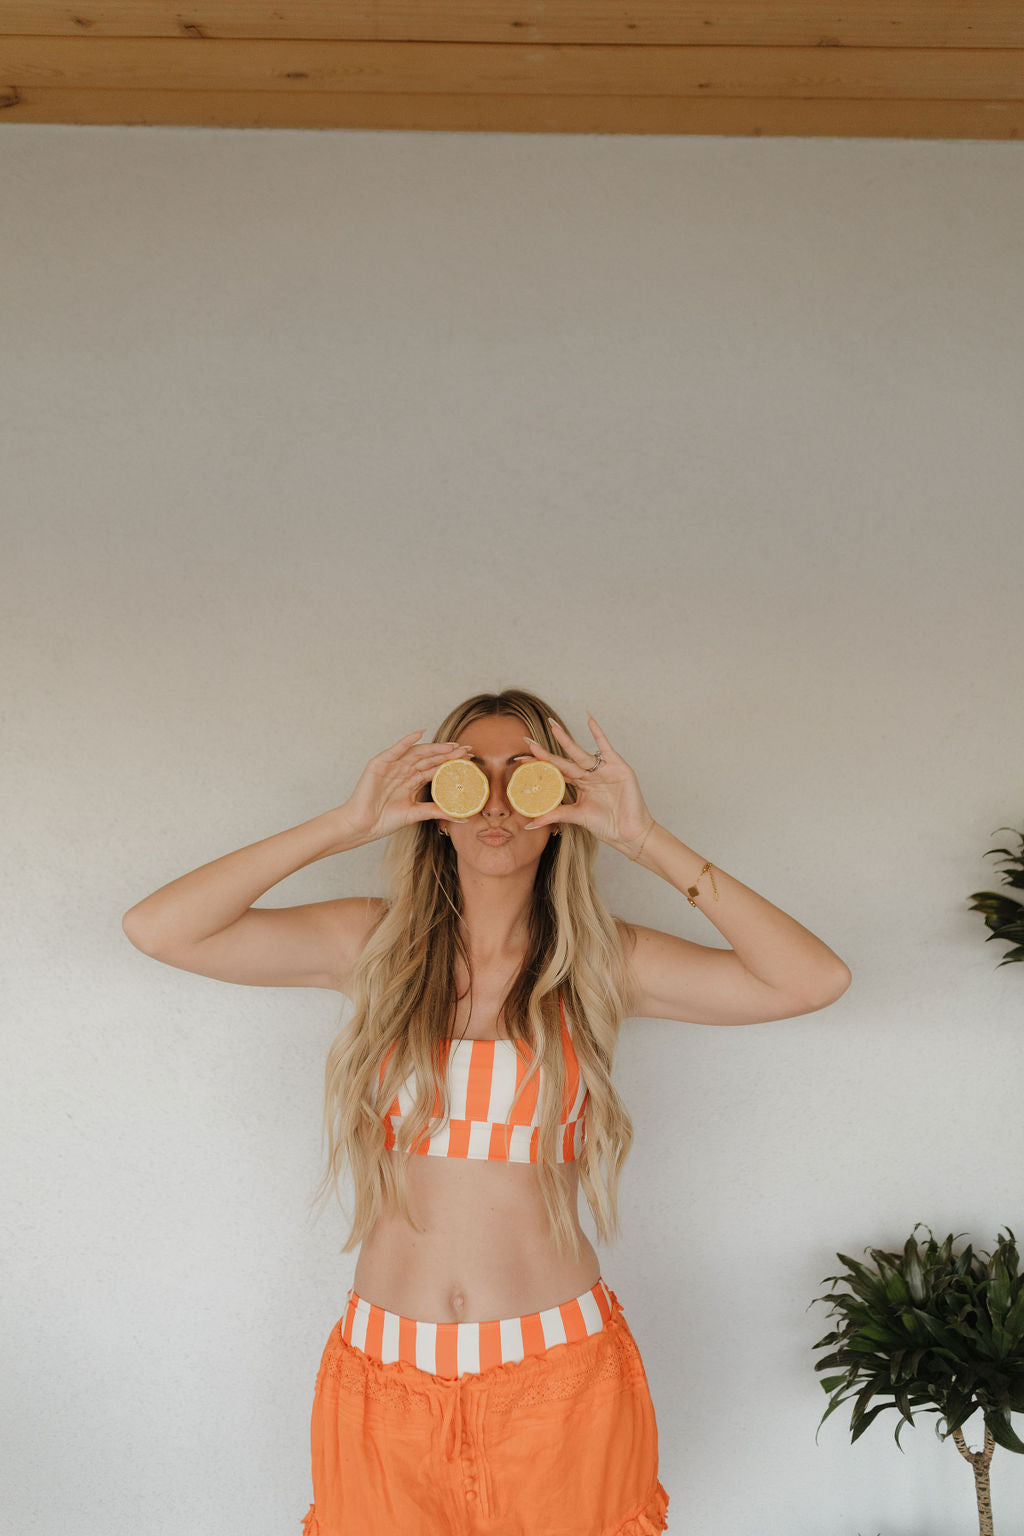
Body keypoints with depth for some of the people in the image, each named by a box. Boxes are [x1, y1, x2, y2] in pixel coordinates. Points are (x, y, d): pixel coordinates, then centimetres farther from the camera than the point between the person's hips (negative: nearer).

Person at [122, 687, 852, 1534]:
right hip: (383, 1379, 1)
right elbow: (158, 928, -12)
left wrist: (648, 840, -15)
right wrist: (349, 824, -15)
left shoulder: (604, 961, -3)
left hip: (559, 1378, 0)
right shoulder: (373, 944, -2)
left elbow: (815, 979, -14)